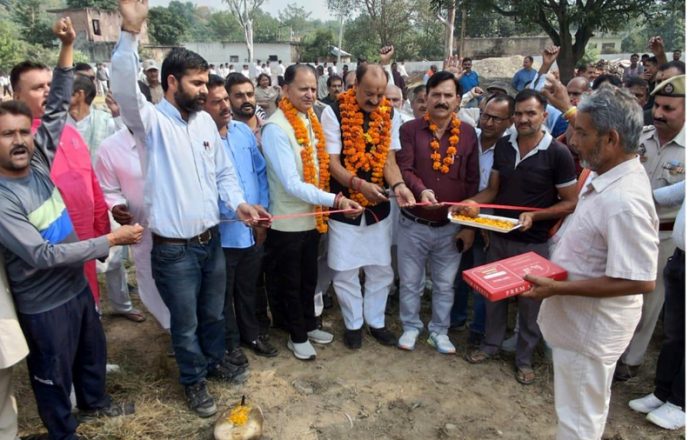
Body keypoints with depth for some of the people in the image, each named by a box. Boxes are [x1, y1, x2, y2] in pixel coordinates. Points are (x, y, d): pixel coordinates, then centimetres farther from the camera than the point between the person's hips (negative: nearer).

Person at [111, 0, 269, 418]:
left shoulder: (206, 121, 6)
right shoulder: (152, 121, -13)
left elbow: (224, 172, 11)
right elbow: (125, 89, -33)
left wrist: (239, 203, -6)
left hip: (212, 240, 5)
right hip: (174, 249, -5)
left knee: (214, 312, 24)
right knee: (186, 322, 14)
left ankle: (217, 359, 48)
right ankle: (194, 379, 37)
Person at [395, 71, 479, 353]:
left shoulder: (468, 134, 0)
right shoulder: (410, 130, -6)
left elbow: (472, 182, 1)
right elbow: (404, 169, -13)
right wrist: (421, 190, -34)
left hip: (451, 226, 2)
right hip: (413, 224, -1)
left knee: (445, 284, 15)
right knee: (410, 281, 13)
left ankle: (439, 331, 35)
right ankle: (411, 326, 35)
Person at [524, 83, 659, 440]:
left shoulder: (624, 201, -30)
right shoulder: (605, 175, 0)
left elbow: (640, 281, -30)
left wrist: (555, 289, -28)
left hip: (591, 326, -9)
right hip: (582, 317, 9)